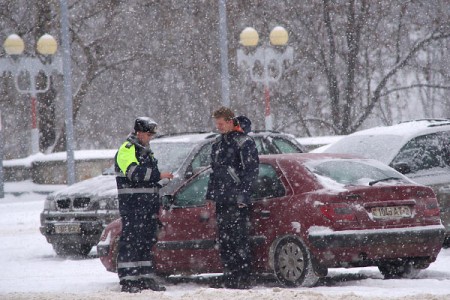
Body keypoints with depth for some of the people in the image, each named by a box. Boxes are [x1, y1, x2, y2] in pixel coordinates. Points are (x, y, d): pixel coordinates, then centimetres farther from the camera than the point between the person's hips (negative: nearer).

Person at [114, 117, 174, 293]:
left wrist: (156, 205, 25)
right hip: (132, 205, -9)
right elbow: (134, 172, -24)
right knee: (131, 241, -10)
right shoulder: (127, 150, -8)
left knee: (147, 242, 10)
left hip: (148, 206, 9)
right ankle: (128, 281, -12)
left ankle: (146, 278, 15)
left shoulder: (146, 151, 22)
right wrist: (159, 175, -22)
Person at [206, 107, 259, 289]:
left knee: (240, 241, -9)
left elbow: (251, 170, -10)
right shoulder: (218, 145, 19)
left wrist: (243, 195, -16)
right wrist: (210, 195, 20)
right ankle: (229, 279, 12)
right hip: (222, 202, 8)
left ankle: (243, 280, -9)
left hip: (237, 202, -8)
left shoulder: (244, 142, -5)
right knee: (224, 242, 8)